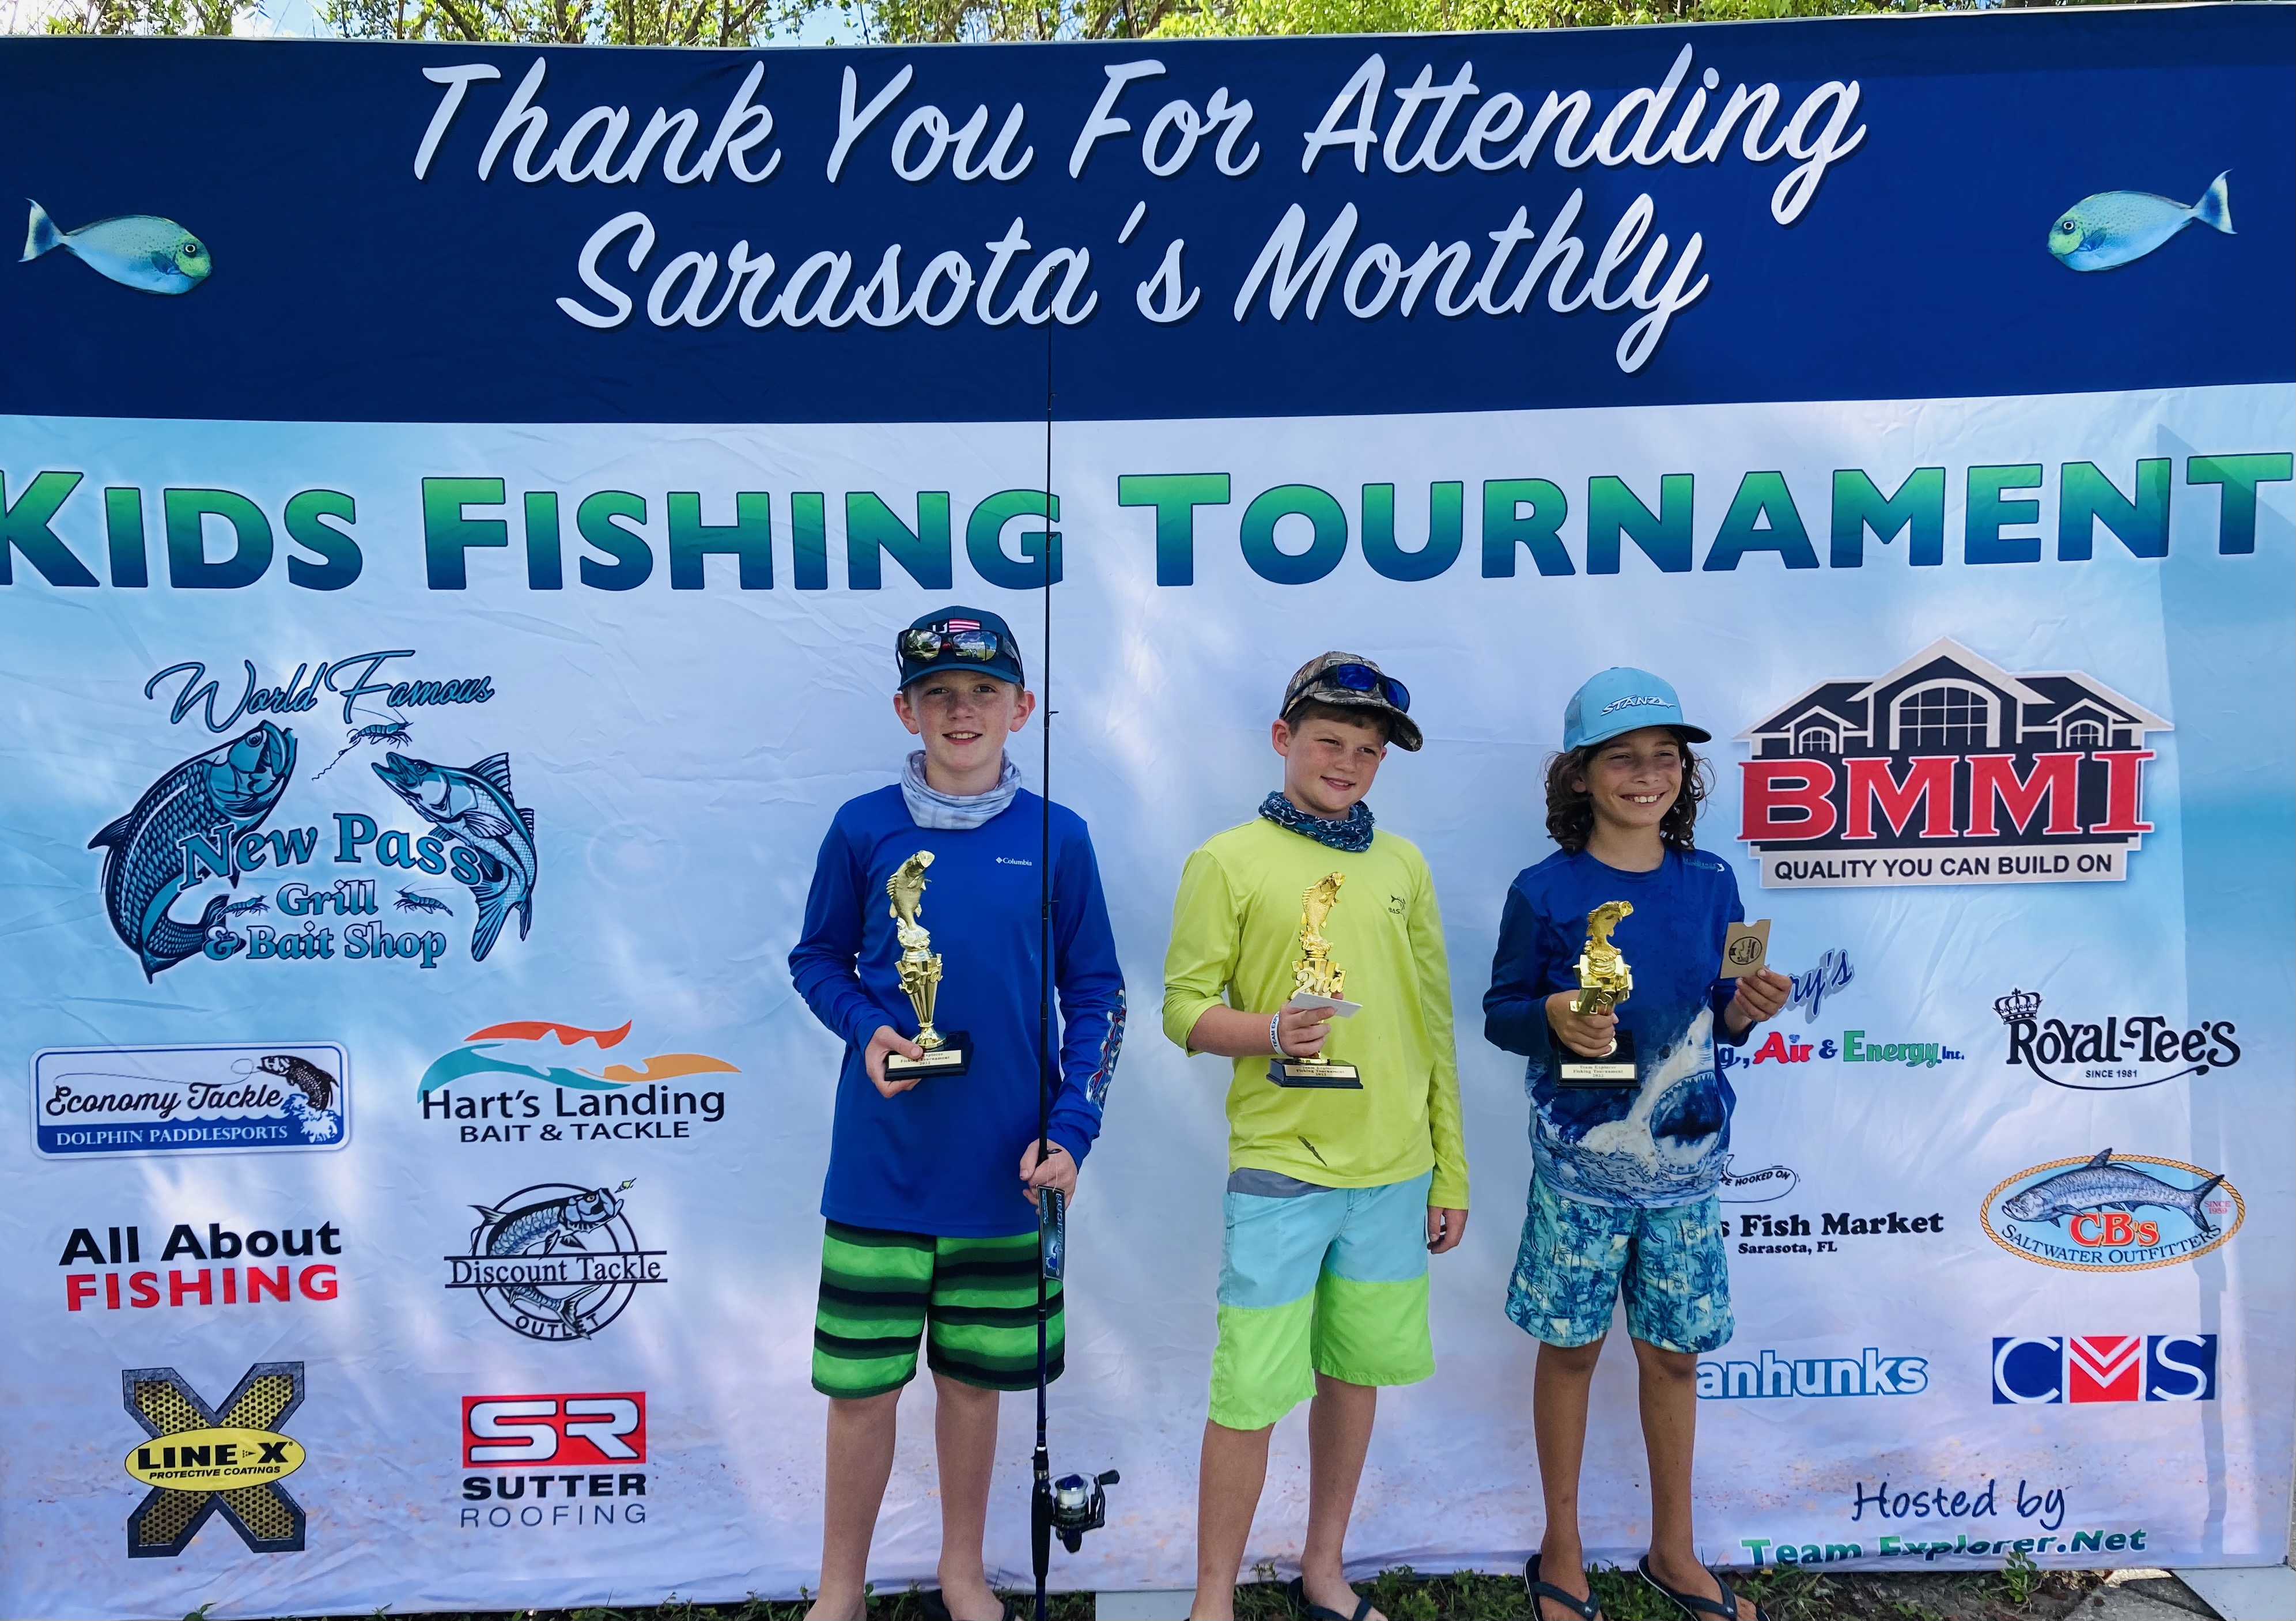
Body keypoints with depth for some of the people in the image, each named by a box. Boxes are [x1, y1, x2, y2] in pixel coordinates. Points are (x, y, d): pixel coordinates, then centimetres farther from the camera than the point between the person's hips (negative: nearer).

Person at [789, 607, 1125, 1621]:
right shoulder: (864, 828, -3)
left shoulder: (1057, 839, -2)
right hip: (881, 1166, 0)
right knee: (861, 1384, 8)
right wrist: (866, 1028, -12)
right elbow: (817, 959, 8)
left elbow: (1096, 995, 3)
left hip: (1002, 1173, 1)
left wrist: (1069, 1132, -7)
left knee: (973, 1380, 16)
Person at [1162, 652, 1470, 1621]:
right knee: (1250, 1392, -1)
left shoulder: (1402, 865, 10)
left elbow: (1435, 1025, 12)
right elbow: (1185, 1011, -3)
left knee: (1355, 1369, 15)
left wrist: (1451, 1173, 12)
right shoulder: (1227, 860, -2)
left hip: (1395, 1169, 4)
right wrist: (1268, 1030, -23)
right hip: (1279, 1165, -4)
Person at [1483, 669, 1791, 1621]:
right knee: (1570, 1347, 10)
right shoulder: (1544, 892, -8)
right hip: (1580, 1160, -3)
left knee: (1673, 1352, 15)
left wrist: (1751, 1009, -12)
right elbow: (1499, 1014, -3)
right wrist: (1553, 1016, -22)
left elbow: (1717, 1019, 9)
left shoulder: (1710, 883, 2)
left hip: (1686, 1160, 3)